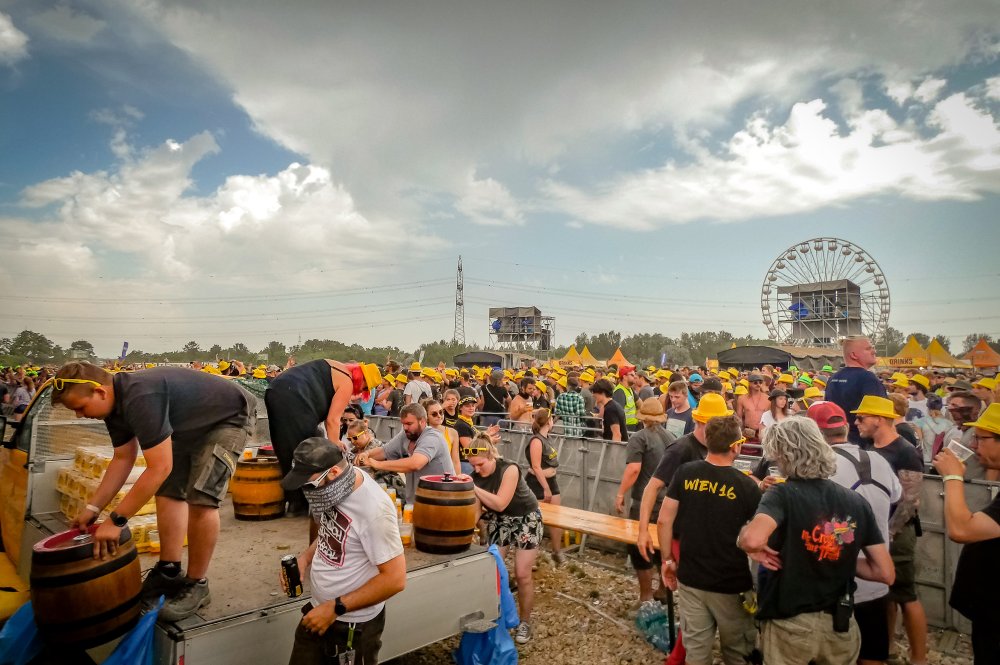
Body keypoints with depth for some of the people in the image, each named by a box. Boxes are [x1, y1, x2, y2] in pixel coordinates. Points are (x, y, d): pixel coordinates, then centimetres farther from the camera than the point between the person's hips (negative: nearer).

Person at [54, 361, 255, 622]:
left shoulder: (141, 399, -34)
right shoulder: (116, 401, -3)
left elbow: (159, 468, -33)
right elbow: (123, 459, 9)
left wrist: (116, 520, -25)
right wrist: (93, 507, 7)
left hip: (231, 417, -10)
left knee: (200, 498, -16)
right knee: (168, 491, 8)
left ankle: (197, 585, 0)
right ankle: (169, 572, 19)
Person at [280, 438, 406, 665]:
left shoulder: (373, 509, -29)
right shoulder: (334, 488, -6)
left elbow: (395, 579, -26)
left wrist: (335, 608, -21)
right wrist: (306, 556, -4)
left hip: (354, 624, -7)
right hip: (319, 611, 7)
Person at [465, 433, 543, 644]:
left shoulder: (509, 469, -29)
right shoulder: (476, 476, -13)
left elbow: (500, 504, -34)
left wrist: (474, 488, -37)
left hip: (526, 518, -5)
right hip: (498, 520, 5)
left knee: (522, 574, -3)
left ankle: (524, 622, 15)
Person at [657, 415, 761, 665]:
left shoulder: (685, 473, -7)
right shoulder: (747, 486, -14)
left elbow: (664, 521, -4)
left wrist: (667, 560, 8)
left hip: (690, 578, 2)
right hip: (731, 584, -2)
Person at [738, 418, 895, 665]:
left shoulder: (782, 494, -18)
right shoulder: (857, 501, -2)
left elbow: (752, 539, -37)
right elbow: (886, 573, 2)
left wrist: (747, 542, -16)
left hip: (790, 625, -5)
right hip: (841, 624, 5)